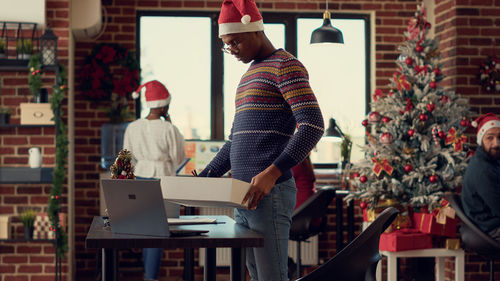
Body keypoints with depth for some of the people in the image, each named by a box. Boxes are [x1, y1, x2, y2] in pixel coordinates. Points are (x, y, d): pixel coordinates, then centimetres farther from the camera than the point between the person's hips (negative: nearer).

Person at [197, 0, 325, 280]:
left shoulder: (285, 65, -5)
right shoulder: (249, 75, 24)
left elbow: (313, 125, -16)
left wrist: (272, 173, -24)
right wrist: (203, 180, 18)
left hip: (270, 193, -9)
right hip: (244, 196, 9)